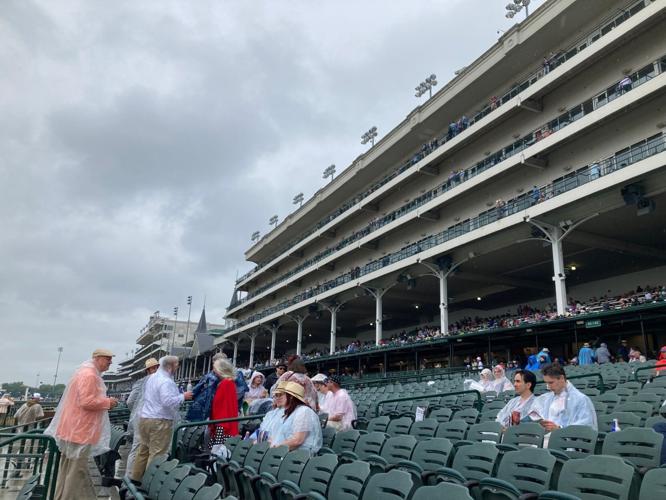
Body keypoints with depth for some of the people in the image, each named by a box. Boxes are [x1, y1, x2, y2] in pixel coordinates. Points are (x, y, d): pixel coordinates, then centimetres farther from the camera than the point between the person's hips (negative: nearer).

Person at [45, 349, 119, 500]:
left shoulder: (87, 372, 15)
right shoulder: (89, 375, -20)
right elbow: (87, 402, -26)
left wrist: (104, 402, 14)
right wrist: (108, 402, -15)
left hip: (75, 427, 11)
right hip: (80, 429, -11)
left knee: (69, 467, 18)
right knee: (76, 468, -2)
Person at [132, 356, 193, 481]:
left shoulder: (151, 377, 13)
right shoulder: (166, 381, -17)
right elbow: (168, 401, -27)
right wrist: (183, 396, -14)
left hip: (144, 418, 9)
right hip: (160, 421, -9)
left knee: (143, 451, 16)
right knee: (157, 454, -3)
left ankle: (135, 478, 24)